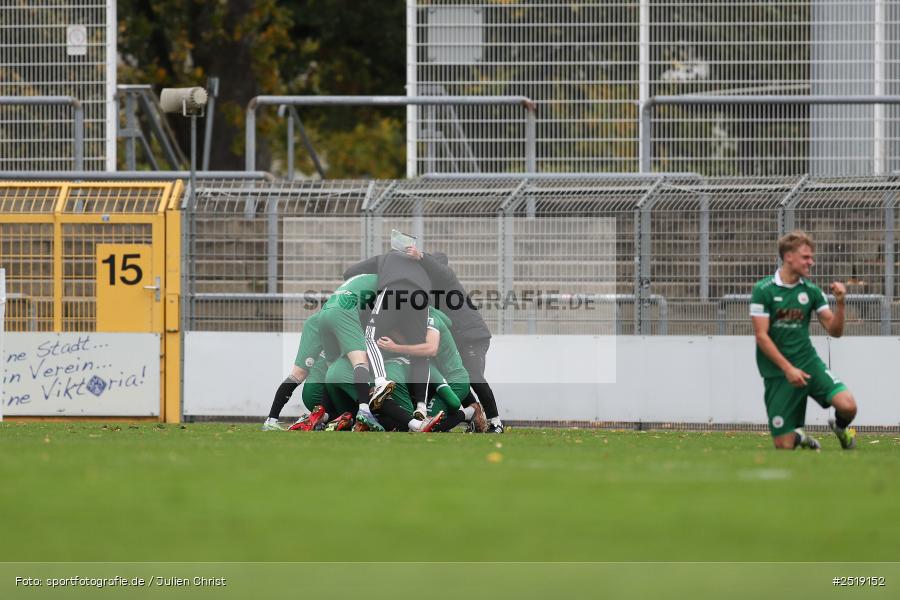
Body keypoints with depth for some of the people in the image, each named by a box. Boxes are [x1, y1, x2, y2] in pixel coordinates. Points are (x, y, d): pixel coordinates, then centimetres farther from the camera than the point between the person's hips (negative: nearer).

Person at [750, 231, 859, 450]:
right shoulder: (763, 290, -7)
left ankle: (840, 426, 14)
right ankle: (798, 437, 31)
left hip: (809, 363, 3)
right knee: (783, 445, -6)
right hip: (777, 372, -3)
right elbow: (761, 336, -11)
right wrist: (788, 368, -18)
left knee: (847, 405, -22)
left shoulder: (811, 291, 4)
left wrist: (840, 302, -15)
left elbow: (834, 331, 3)